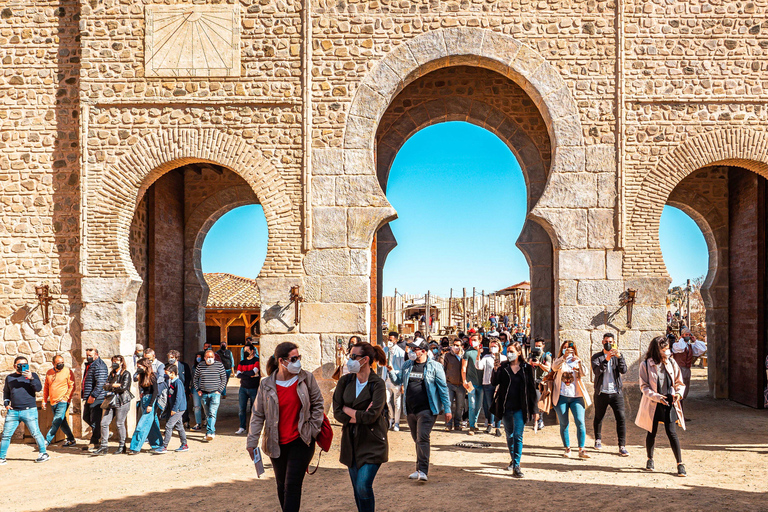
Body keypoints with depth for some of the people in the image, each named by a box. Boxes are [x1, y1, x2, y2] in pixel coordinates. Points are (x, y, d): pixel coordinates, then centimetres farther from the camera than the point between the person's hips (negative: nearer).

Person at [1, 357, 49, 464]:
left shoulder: (32, 375, 4)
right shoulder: (9, 378, 15)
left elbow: (39, 388, -9)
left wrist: (31, 378, -21)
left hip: (29, 410, -3)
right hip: (13, 411, 3)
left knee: (35, 433, -3)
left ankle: (44, 454, 9)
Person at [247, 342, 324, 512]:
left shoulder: (306, 378, -5)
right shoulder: (266, 385, -4)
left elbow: (318, 403, 5)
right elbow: (258, 415, 1)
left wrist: (313, 429, -1)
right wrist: (252, 442, -2)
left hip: (301, 441, -2)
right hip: (277, 444, 2)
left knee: (292, 485, -8)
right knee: (281, 485, 15)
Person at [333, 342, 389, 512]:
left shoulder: (378, 384, -10)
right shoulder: (345, 381, 2)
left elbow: (372, 415, -19)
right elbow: (337, 413, -3)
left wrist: (347, 409, -8)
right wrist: (360, 415, -15)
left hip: (372, 442, -4)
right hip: (351, 441, 5)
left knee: (363, 487, -12)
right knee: (357, 489, 9)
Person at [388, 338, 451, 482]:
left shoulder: (434, 366, -3)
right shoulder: (407, 365, 11)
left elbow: (443, 388, -2)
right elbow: (398, 380, 17)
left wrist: (447, 409, -4)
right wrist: (390, 370, -2)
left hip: (426, 409, -6)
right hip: (410, 410, 6)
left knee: (422, 438, -15)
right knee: (417, 440, 15)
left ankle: (422, 471, -14)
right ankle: (421, 469, 28)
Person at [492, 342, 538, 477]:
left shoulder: (526, 368, 1)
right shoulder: (503, 366, 3)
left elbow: (532, 389, 3)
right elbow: (494, 383, -3)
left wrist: (535, 410, 2)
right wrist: (496, 370, -21)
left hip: (520, 408, -2)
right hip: (505, 407, 2)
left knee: (518, 436, -8)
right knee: (509, 435, 14)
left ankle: (516, 466, -6)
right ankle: (513, 460, 33)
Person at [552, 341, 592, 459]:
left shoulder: (577, 362, 11)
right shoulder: (559, 361, 9)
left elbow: (584, 374, -8)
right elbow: (554, 367, -15)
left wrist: (579, 362, -25)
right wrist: (564, 357, -31)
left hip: (576, 396, 0)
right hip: (561, 396, 0)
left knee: (580, 422, -9)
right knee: (563, 424, 3)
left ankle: (581, 450, -6)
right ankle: (567, 449, 14)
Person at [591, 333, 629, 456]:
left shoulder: (618, 356, 8)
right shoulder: (597, 357, 4)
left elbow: (623, 370, -9)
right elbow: (596, 371, -14)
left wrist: (619, 356, -23)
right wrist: (606, 360, -26)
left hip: (616, 393, 0)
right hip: (601, 393, 0)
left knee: (621, 418, -10)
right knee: (598, 418, 12)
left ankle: (622, 446, -7)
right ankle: (598, 440, 35)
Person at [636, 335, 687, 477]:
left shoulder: (671, 362, 2)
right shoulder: (646, 365, -7)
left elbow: (680, 382, 8)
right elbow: (644, 386, -6)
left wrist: (679, 393, -11)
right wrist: (656, 396, -19)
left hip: (669, 403, 1)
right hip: (653, 404, -1)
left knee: (671, 432, -5)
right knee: (652, 432, 11)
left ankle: (680, 464, 5)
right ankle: (650, 459, 31)